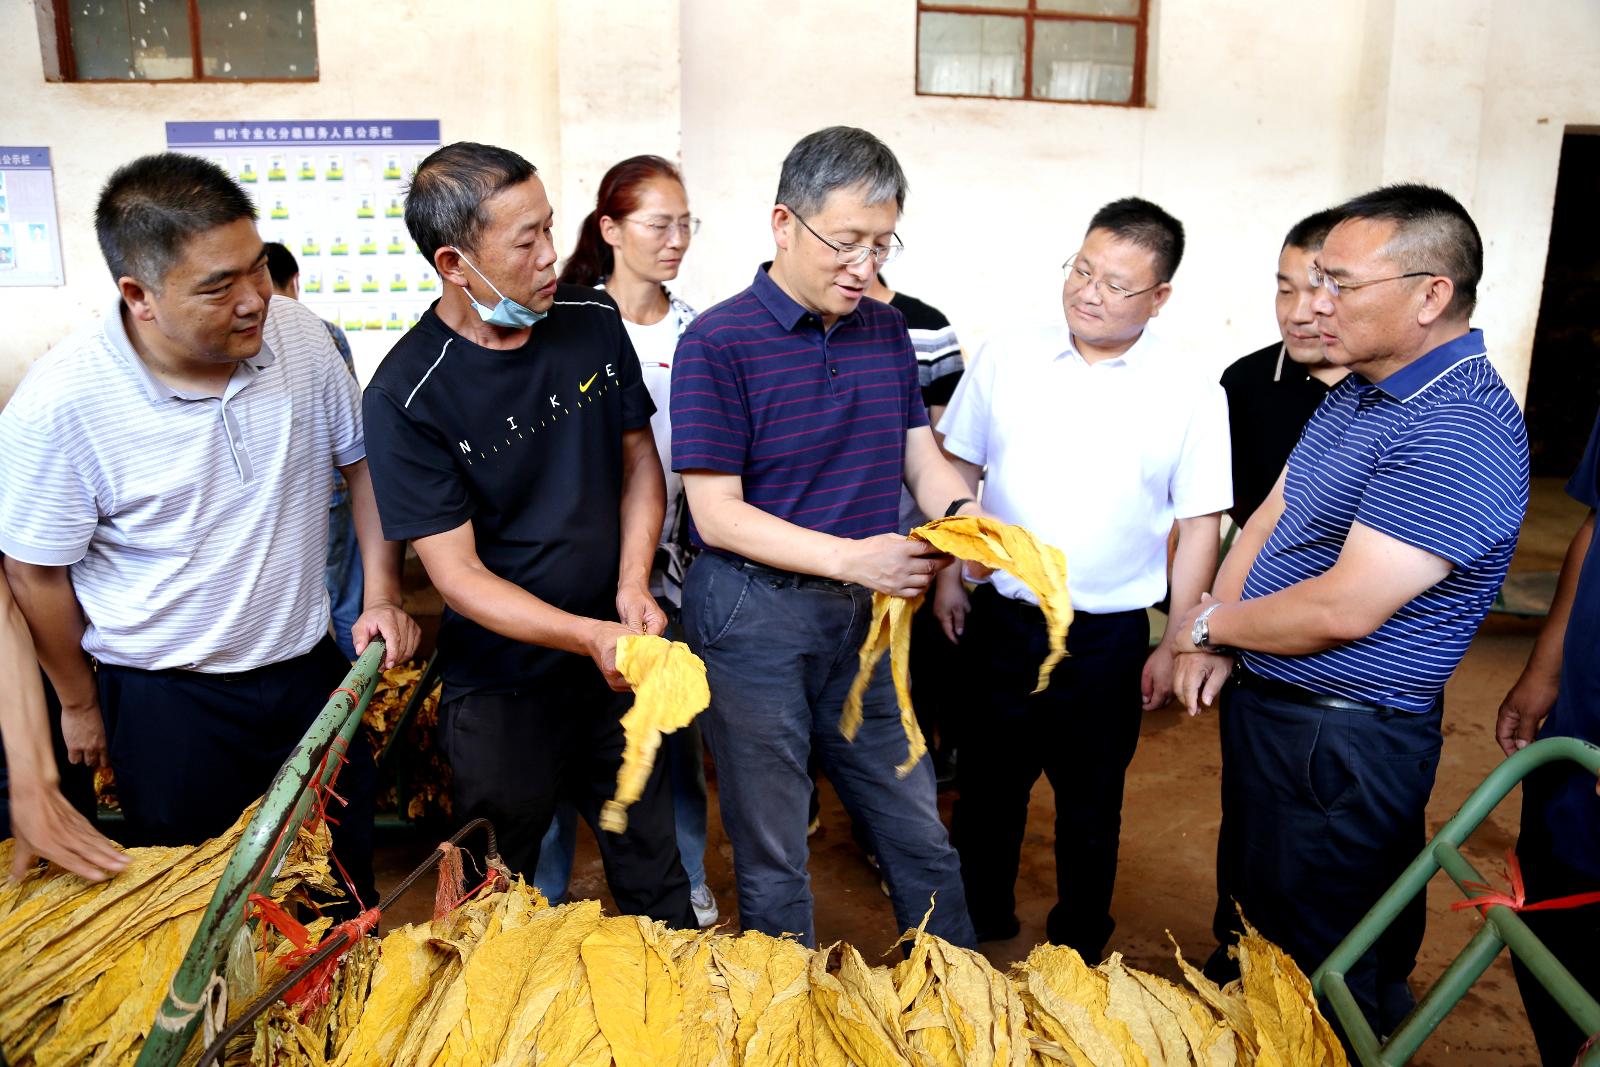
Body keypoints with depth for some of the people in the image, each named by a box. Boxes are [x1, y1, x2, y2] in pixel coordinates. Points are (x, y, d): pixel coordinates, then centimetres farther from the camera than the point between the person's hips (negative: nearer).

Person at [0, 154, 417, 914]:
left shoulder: (299, 335, -11)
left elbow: (359, 458, 3)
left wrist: (382, 595, -4)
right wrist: (79, 706, 3)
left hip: (310, 668, 4)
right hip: (167, 703, -3)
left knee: (345, 887, 22)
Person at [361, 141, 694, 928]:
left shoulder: (592, 320, -5)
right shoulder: (407, 396, -19)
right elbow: (457, 574, -18)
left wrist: (632, 587, -9)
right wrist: (589, 636, -30)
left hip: (618, 652, 4)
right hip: (501, 687, -4)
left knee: (654, 872, 21)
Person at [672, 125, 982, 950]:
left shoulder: (884, 330, 6)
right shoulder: (718, 342, -13)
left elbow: (921, 457, 8)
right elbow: (717, 514, -16)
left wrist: (962, 514, -15)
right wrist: (851, 556, -27)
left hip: (861, 611, 5)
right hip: (752, 616, -5)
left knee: (919, 831, 17)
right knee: (773, 858, 12)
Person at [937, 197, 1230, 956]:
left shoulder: (1190, 396, -7)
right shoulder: (1005, 358, -2)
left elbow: (1199, 526, -3)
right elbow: (957, 470, 6)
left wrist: (1178, 645, -3)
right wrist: (948, 574, 2)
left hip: (1108, 636, -1)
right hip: (999, 617, 2)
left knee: (1090, 804, 16)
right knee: (988, 783, 18)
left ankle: (1079, 946, 37)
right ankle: (979, 919, 40)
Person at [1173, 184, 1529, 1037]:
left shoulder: (1459, 431, -26)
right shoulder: (1356, 392, 7)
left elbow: (1343, 609, -29)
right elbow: (1269, 518, 11)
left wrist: (1209, 623, -12)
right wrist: (1213, 641, -2)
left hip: (1343, 741, -9)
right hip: (1264, 707, 10)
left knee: (1317, 974, 9)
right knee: (1254, 912, 27)